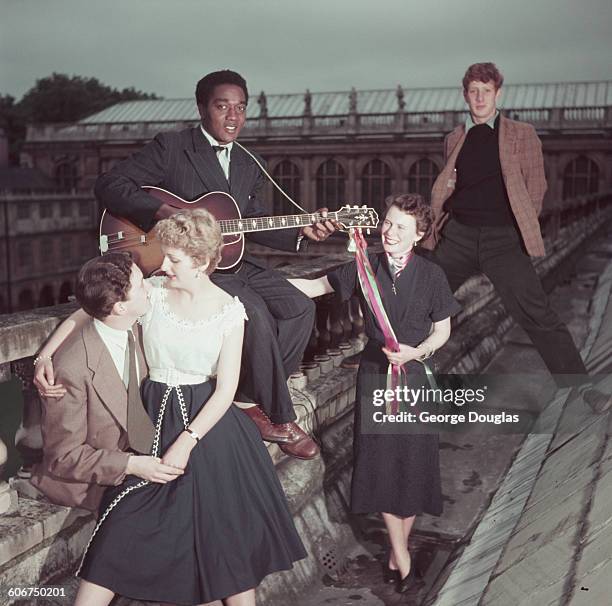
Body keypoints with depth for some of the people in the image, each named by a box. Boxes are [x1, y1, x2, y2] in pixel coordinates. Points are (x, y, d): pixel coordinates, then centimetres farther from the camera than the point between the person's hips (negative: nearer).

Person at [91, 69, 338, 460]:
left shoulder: (249, 166, 14)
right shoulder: (170, 147, -6)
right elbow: (110, 185, -11)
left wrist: (301, 232, -1)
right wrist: (163, 213, -24)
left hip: (232, 261, 7)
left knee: (300, 309, -8)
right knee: (255, 313, -28)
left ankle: (249, 397, 1)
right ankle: (280, 418, -11)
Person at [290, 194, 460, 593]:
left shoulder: (430, 274, -7)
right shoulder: (365, 267, -4)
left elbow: (442, 330, 1)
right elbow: (316, 287, 5)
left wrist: (415, 352, -17)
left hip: (412, 374, -1)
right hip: (374, 373, 1)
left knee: (412, 463, 4)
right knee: (380, 463, 2)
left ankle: (399, 550, 25)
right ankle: (402, 557, 16)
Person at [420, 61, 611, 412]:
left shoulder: (522, 135, 7)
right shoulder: (455, 139, 15)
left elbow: (535, 188, 6)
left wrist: (521, 228, -1)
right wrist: (437, 224, 6)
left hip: (503, 239, -3)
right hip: (458, 236, 3)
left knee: (538, 315, -9)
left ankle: (583, 386, -3)